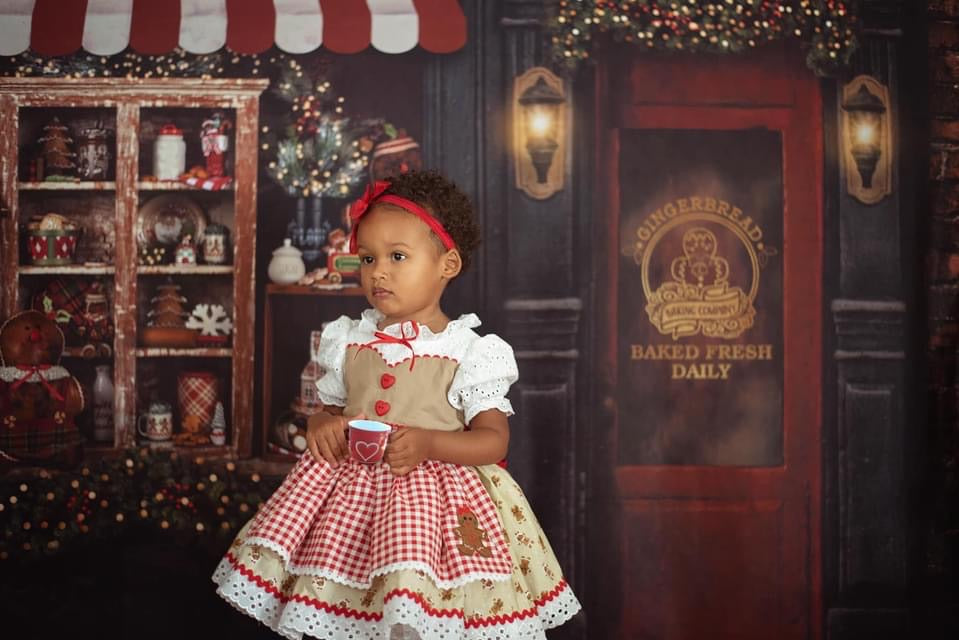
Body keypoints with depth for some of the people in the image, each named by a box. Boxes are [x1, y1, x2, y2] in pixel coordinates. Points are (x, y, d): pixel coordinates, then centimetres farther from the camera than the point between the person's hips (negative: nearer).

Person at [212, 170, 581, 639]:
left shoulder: (470, 352, -4)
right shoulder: (348, 342, 10)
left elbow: (494, 439, -7)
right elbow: (329, 408, 21)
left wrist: (429, 443, -24)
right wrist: (322, 425, -4)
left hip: (432, 486, -4)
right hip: (352, 487, 4)